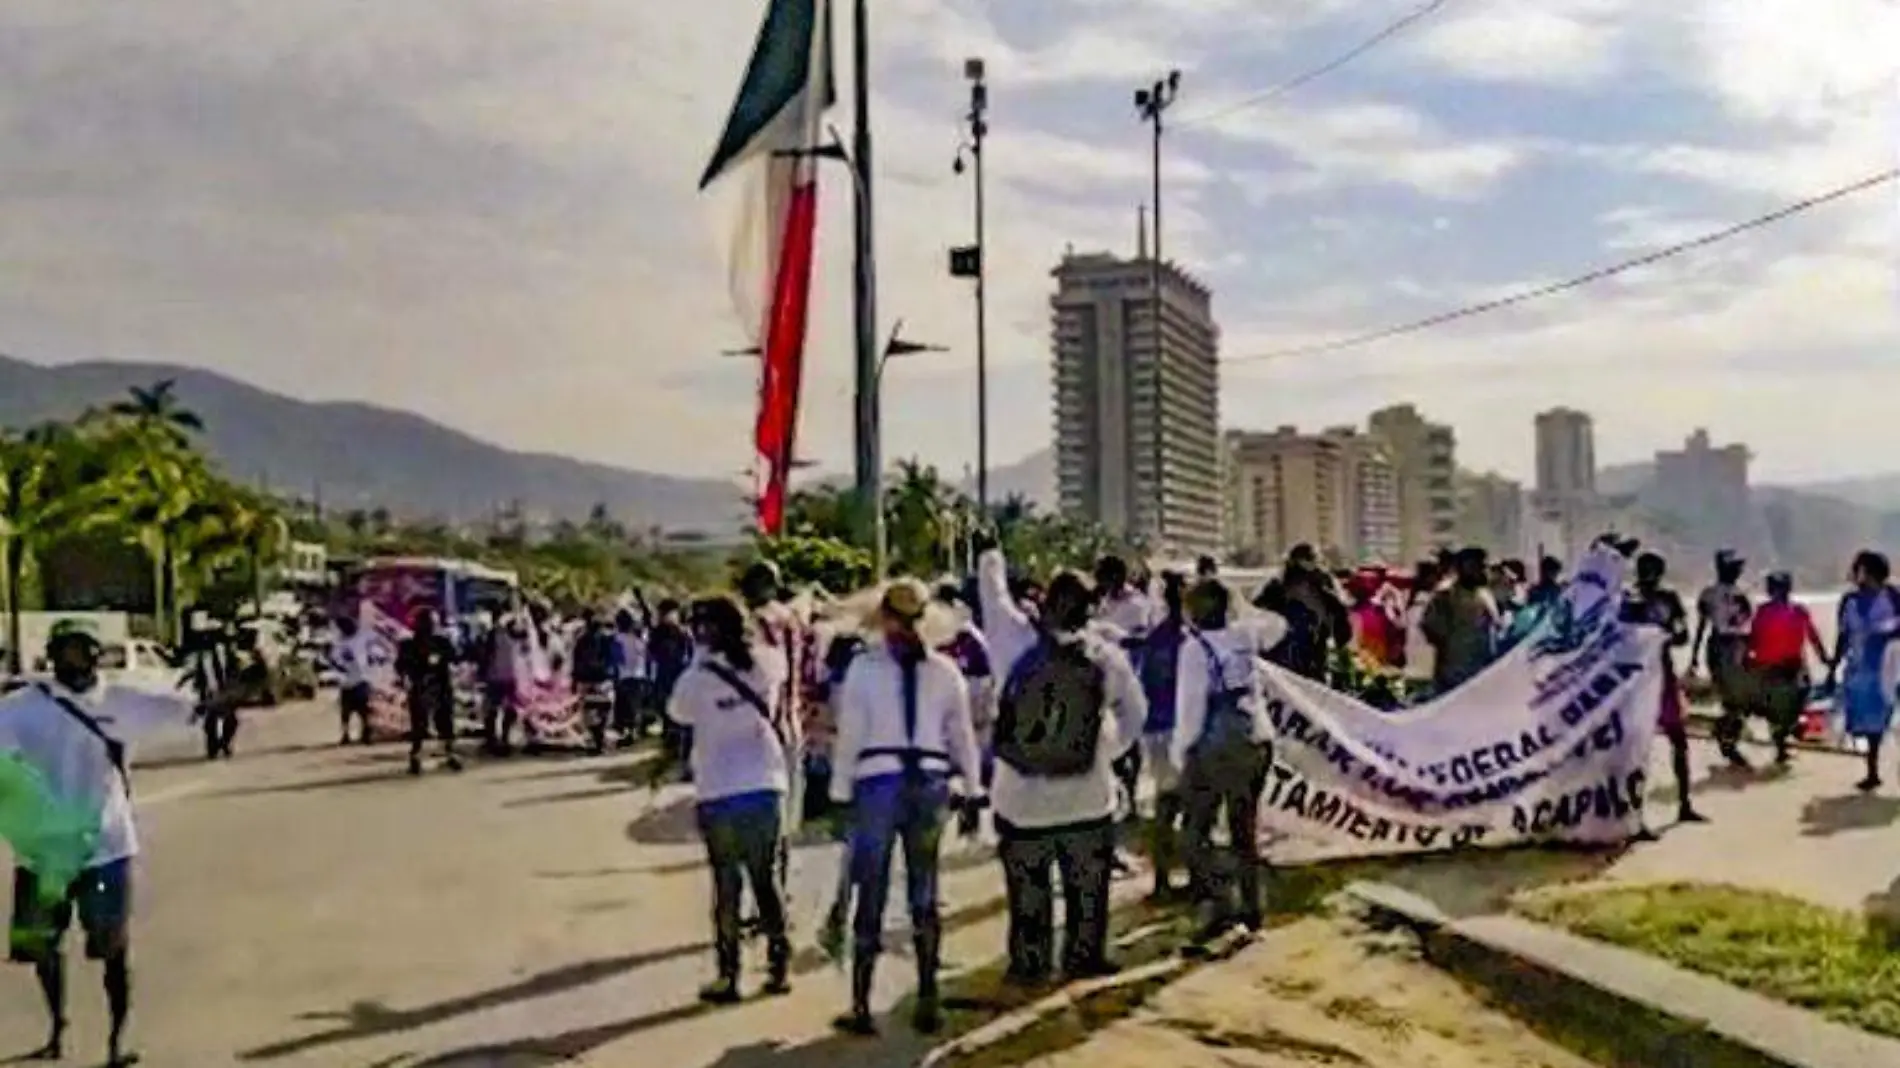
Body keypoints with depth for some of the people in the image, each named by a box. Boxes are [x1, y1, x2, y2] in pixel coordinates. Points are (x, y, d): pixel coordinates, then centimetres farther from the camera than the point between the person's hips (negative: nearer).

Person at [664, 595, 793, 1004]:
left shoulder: (698, 675, -9)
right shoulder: (766, 662, 1)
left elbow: (677, 713, 8)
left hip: (719, 793, -3)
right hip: (765, 786, 3)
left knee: (727, 885, 5)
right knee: (766, 879, 14)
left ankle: (728, 976, 6)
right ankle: (779, 966, 16)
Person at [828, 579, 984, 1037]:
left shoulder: (864, 666, -3)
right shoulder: (944, 669, 5)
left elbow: (849, 733, -5)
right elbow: (963, 734, 9)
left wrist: (840, 791, 0)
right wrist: (973, 791, 16)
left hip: (878, 784, -3)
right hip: (931, 784, 3)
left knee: (871, 896, 3)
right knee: (925, 896, 11)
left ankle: (861, 1006, 6)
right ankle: (927, 1003, 12)